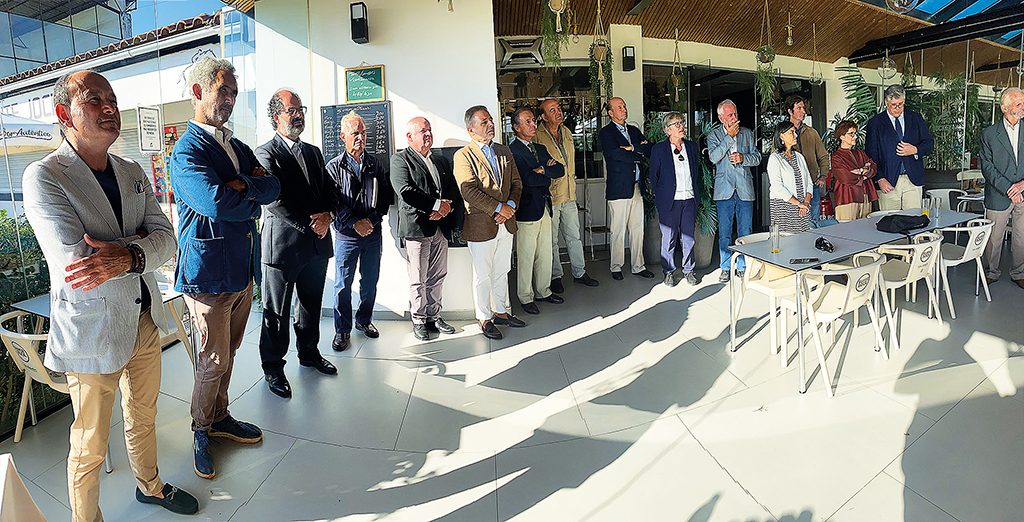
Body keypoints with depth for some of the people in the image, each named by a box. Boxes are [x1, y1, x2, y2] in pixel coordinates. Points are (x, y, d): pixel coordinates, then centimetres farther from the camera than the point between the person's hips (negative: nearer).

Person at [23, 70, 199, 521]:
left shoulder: (133, 173, 6)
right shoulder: (43, 176, -14)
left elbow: (167, 239, -5)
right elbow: (73, 263, -24)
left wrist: (126, 256, -25)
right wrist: (141, 247, -13)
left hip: (145, 319, 6)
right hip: (92, 332, -6)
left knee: (143, 418, 26)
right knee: (90, 446, 10)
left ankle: (149, 486, 48)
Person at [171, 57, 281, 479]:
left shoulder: (238, 147, 14)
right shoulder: (187, 151, -13)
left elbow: (274, 187, 3)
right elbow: (217, 203, -27)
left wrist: (245, 185, -17)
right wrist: (255, 199, -9)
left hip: (243, 268, 8)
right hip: (209, 272, -7)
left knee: (227, 354, 19)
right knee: (213, 361, 4)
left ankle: (220, 417, 36)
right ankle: (202, 431, 25)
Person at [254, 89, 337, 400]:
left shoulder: (314, 152, 14)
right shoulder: (265, 153, -7)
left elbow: (328, 191, 14)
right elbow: (275, 201, -16)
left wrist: (325, 216, -6)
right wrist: (309, 224, -16)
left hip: (317, 245, 7)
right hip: (283, 244, -6)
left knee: (311, 305, 19)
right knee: (276, 312, 5)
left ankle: (309, 353, 36)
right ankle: (273, 368, 18)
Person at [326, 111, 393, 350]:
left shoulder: (375, 164, 8)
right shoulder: (334, 166, 0)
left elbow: (386, 197, 5)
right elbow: (333, 202, -7)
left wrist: (371, 220, -8)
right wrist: (355, 223, -16)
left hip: (373, 233, 3)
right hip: (346, 234, -3)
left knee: (370, 281, 12)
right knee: (343, 284, 2)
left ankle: (364, 320, 29)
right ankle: (342, 330, 13)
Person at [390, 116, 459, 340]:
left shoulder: (441, 161, 19)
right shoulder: (400, 160, -2)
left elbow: (454, 189, 12)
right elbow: (406, 191, -16)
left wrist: (445, 207, -9)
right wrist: (436, 204, -15)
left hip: (440, 228, 6)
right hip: (416, 227, -6)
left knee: (437, 277, 12)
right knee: (418, 280, 2)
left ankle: (433, 317, 24)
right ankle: (419, 321, 15)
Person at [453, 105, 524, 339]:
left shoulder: (504, 151, 11)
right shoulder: (463, 156, -10)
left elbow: (516, 183, 9)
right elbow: (469, 191, -19)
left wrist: (510, 206, -8)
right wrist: (499, 207, -19)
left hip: (505, 224, 6)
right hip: (481, 226, -6)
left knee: (502, 271, 18)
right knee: (483, 276, 6)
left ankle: (501, 311, 33)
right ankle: (484, 318, 19)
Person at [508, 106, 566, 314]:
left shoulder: (540, 148, 15)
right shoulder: (512, 151, -13)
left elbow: (560, 170, 7)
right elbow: (528, 179, -24)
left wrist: (542, 170, -12)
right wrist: (547, 176, -6)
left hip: (544, 208, 8)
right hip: (527, 211, -8)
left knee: (545, 254, 16)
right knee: (526, 257, 2)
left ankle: (543, 291, 30)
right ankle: (526, 298, 14)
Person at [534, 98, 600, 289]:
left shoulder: (567, 132, 11)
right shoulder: (537, 136, -11)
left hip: (569, 194, 6)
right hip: (549, 196, -6)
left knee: (574, 236, 13)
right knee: (552, 241, 5)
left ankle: (579, 273, 24)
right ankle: (555, 277, 18)